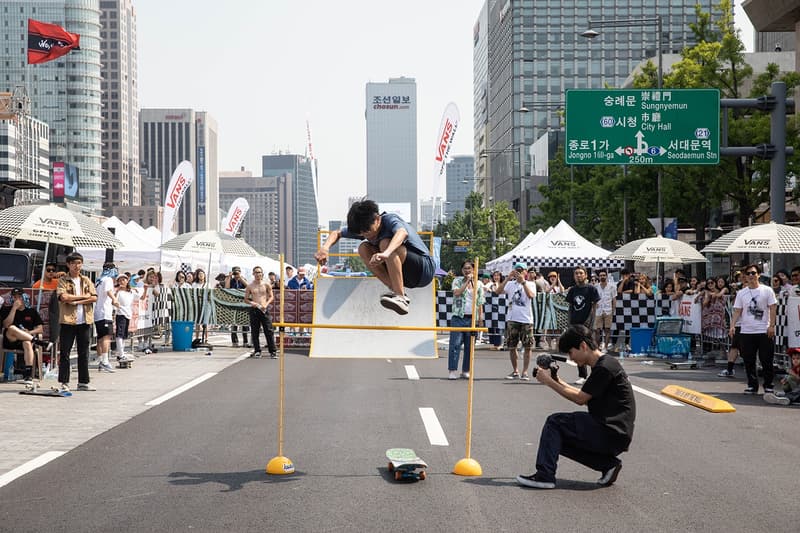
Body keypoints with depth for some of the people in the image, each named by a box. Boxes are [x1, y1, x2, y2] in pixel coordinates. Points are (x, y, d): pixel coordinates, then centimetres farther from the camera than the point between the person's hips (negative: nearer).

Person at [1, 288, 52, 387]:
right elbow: (6, 325, -9)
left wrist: (29, 332, -11)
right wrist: (14, 308, -11)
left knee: (27, 343, -37)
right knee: (12, 328, -34)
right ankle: (38, 342, -31)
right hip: (10, 341, 0)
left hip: (26, 339, 0)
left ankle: (28, 375, -43)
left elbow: (40, 329, 9)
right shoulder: (7, 310, 10)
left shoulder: (31, 311, 14)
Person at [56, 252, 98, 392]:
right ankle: (64, 383, 3)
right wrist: (84, 296, -9)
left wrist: (76, 301, -11)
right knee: (65, 353, -1)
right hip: (68, 320, -4)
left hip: (85, 321, 4)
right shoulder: (63, 281, 1)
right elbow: (63, 297, -15)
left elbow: (94, 297, -1)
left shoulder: (86, 281, 12)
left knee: (84, 353, 8)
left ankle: (83, 382, 14)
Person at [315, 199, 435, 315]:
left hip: (424, 270, -7)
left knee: (385, 243, -30)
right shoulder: (363, 227, 0)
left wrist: (386, 253, -64)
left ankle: (400, 297, -30)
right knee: (363, 248, -7)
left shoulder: (389, 220, -21)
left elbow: (402, 232, -44)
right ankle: (394, 289, -12)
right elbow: (336, 233, 10)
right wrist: (325, 248, -13)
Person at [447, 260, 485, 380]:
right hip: (458, 317, -2)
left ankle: (466, 370, 12)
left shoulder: (479, 284, 11)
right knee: (455, 344, -8)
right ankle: (453, 370, -8)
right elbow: (456, 293, -13)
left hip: (472, 318, 2)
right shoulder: (457, 281, 7)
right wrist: (467, 281, -10)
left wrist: (480, 317, 3)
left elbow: (480, 303, 10)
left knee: (469, 345, 5)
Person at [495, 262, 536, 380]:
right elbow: (498, 291, -10)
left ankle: (525, 372, 5)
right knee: (511, 346, 6)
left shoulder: (530, 284, 2)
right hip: (512, 319, 2)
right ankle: (515, 371, 18)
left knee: (527, 347, -2)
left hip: (526, 319, -2)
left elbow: (531, 296, -18)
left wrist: (523, 282, -22)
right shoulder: (510, 284, 6)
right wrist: (508, 278, -18)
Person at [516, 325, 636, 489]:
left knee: (555, 422, -8)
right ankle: (608, 463, 9)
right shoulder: (602, 365, 15)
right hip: (614, 434, 10)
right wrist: (559, 382, 11)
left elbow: (580, 399, -13)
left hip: (613, 434, -10)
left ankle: (544, 476, -9)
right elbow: (585, 396, 20)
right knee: (560, 438, 16)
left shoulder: (605, 367, -16)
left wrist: (549, 382, -6)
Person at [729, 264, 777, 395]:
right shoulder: (741, 293, 8)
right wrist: (732, 326, -6)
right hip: (746, 332, 3)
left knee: (767, 361, 0)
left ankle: (768, 386, 11)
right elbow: (737, 311, 6)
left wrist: (771, 326, -9)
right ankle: (752, 386, 15)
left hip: (764, 331, -3)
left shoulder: (767, 290, 1)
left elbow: (772, 309, 0)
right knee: (749, 361, 5)